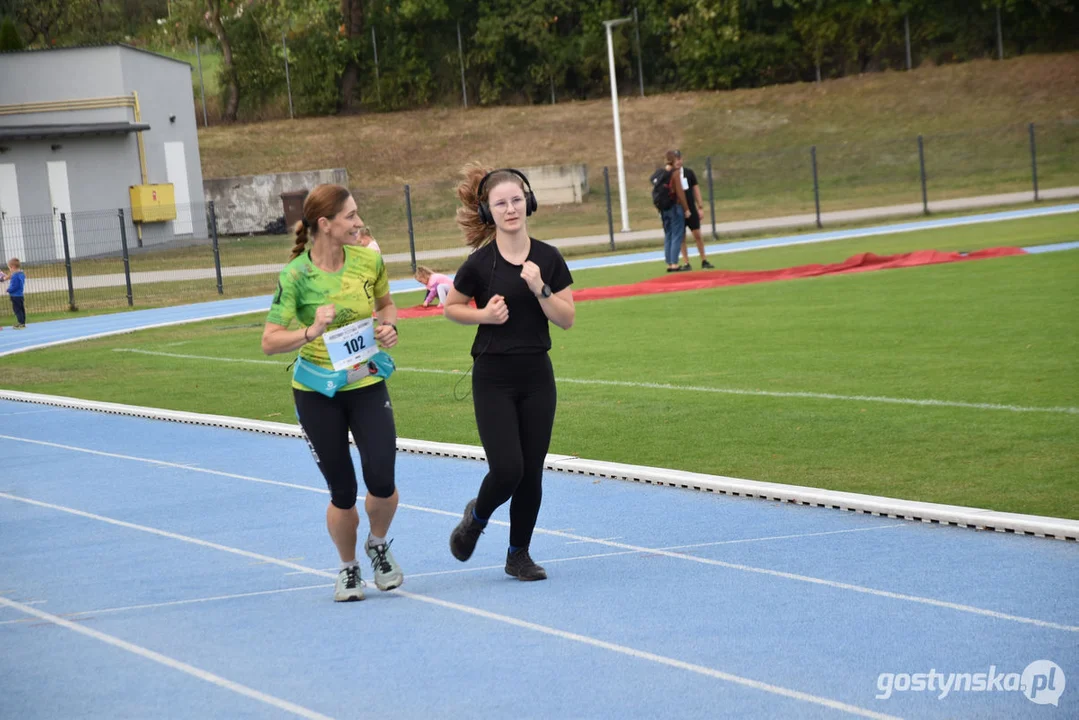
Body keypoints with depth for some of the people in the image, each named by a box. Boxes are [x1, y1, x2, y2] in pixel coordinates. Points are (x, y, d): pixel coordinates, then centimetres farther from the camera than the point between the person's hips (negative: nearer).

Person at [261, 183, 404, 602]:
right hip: (316, 392, -2)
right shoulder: (295, 276, -15)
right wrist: (311, 332, -31)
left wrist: (389, 326, -6)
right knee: (342, 493, 3)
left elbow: (385, 303, 15)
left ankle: (379, 546, 22)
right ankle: (348, 569, 29)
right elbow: (269, 342, -16)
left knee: (381, 482, -10)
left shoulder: (368, 260, -5)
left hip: (366, 384, 2)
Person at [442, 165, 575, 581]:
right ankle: (476, 517, 20)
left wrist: (540, 289, -15)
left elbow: (567, 320, 0)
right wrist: (484, 315, -12)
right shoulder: (480, 263, -8)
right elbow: (451, 307, 6)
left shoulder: (548, 259, 0)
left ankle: (519, 554, 21)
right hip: (493, 379, -3)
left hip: (537, 377, 3)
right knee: (507, 470, -12)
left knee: (531, 473, 4)